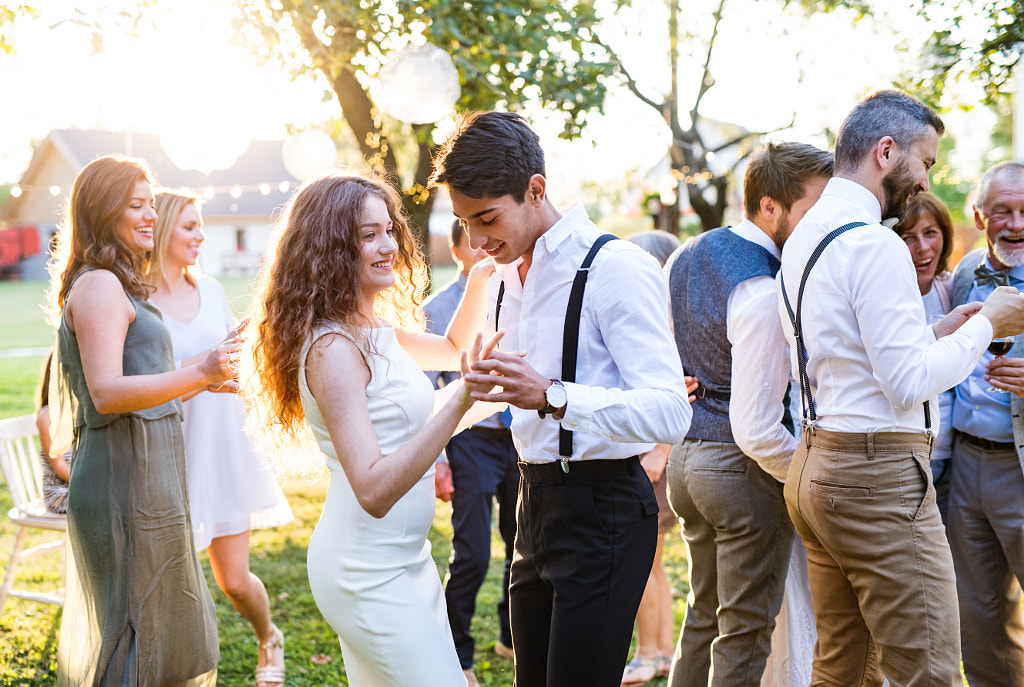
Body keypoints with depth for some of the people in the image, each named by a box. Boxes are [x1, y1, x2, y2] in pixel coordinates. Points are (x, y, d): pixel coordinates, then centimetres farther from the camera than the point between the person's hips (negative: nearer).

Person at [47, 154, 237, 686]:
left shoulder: (110, 285, 20)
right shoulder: (100, 285, -13)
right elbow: (106, 392, -24)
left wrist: (201, 381, 22)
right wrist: (198, 373, -34)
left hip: (141, 478, 11)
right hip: (128, 481, -11)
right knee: (140, 636, -6)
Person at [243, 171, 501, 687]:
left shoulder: (374, 331, 8)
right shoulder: (333, 349, -20)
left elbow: (452, 348, 25)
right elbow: (374, 491, -28)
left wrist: (480, 274, 9)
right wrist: (460, 400, -36)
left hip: (403, 560, 9)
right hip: (370, 574, -9)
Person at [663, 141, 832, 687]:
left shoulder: (683, 257, 5)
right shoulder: (762, 294, -23)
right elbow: (757, 431, -23)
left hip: (685, 457, 9)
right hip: (742, 467, -9)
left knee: (704, 615, 20)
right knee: (745, 631, 3)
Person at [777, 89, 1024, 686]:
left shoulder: (802, 239, 15)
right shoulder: (874, 244, -15)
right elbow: (910, 383, -18)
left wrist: (934, 332, 16)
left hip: (816, 465, 10)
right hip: (879, 477, -10)